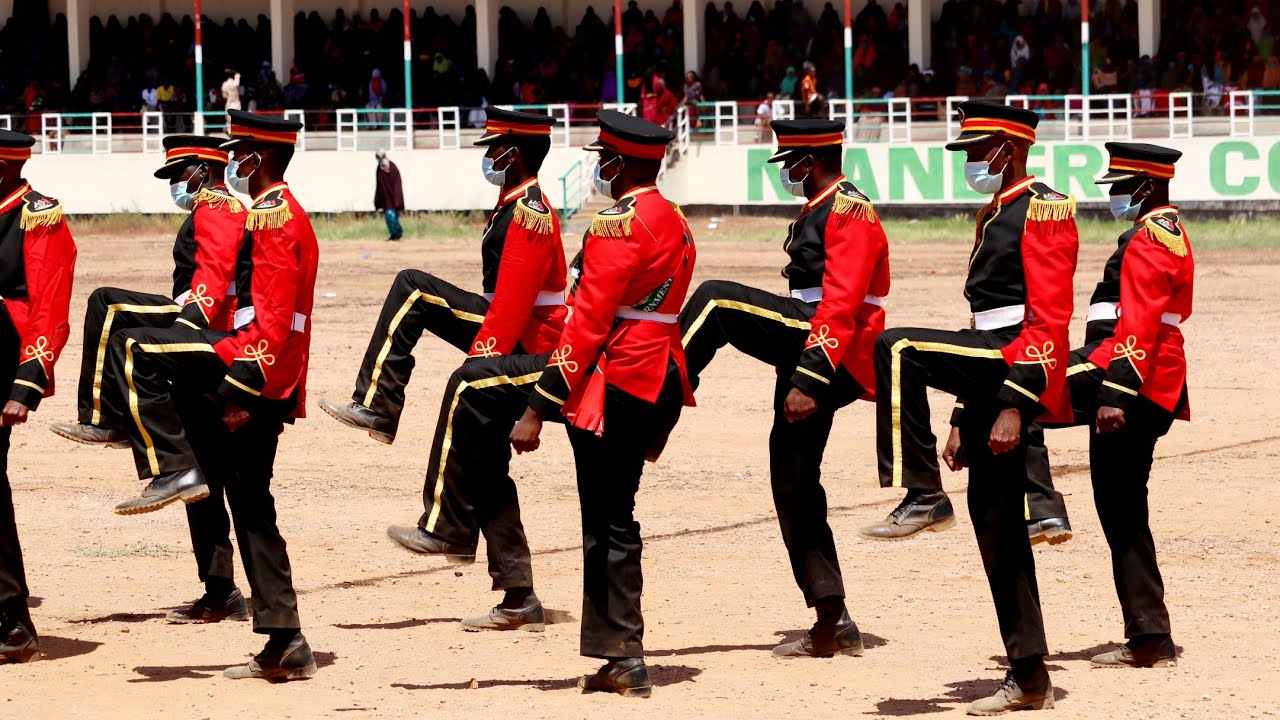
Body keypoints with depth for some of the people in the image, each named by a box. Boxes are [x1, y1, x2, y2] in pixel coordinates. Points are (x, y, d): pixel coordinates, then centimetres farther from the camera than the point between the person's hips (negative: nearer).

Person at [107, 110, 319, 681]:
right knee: (251, 506, 9)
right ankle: (285, 648, 8)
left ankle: (173, 470, -15)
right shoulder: (289, 214, 22)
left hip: (254, 361, -10)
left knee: (129, 351, -13)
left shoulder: (270, 216, -10)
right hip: (276, 382, 10)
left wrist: (240, 387, -22)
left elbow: (274, 316, -19)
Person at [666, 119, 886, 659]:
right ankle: (832, 624, 8)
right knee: (793, 478, 7)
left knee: (717, 299, -20)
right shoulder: (817, 213, 21)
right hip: (806, 354, 10)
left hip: (834, 358, -10)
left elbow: (840, 307, -20)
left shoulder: (850, 213, -10)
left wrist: (808, 381, -26)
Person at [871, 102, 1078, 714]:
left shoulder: (1043, 210, -7)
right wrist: (965, 420, 24)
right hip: (990, 369, 10)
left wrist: (1014, 406, -23)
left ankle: (921, 496, -20)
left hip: (1019, 362, -10)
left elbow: (1049, 318, -16)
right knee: (995, 521, 7)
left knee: (898, 349, -27)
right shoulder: (995, 218, 23)